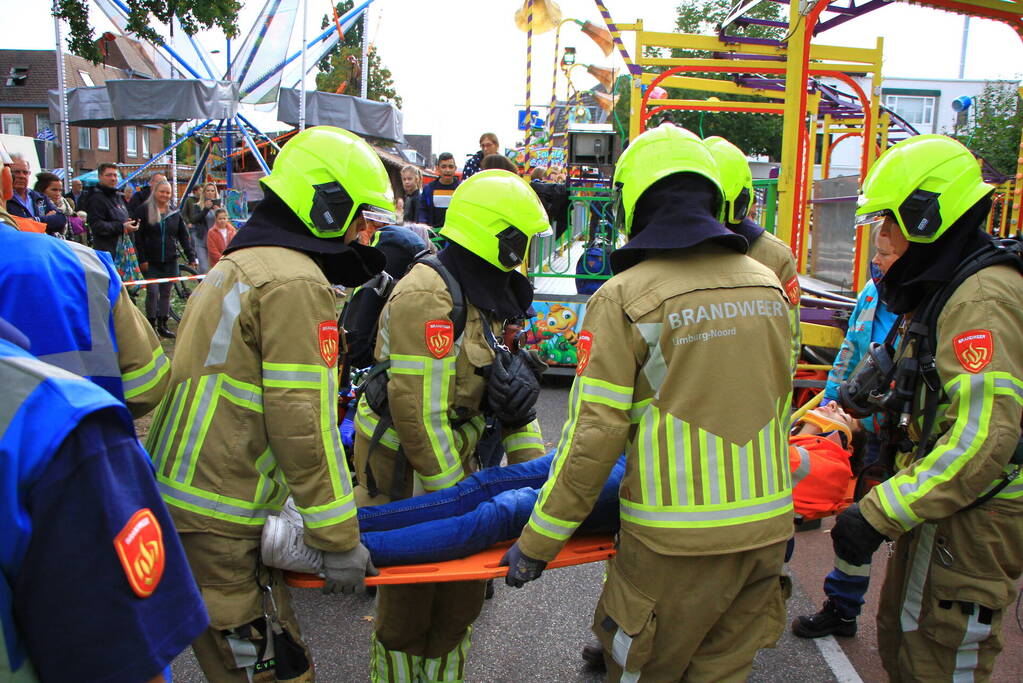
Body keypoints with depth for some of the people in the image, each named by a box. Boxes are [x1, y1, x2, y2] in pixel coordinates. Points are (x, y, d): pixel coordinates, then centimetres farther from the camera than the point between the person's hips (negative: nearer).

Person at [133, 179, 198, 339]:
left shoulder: (175, 213, 9)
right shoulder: (143, 210, -3)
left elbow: (184, 236, 10)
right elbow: (138, 237, -5)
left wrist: (192, 257, 1)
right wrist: (142, 259, -11)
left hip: (170, 261, 4)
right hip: (151, 262, -4)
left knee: (165, 293, 8)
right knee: (152, 292, -8)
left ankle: (162, 325, 17)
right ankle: (151, 324, 5)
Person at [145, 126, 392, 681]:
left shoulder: (239, 265, 17)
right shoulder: (296, 281, -16)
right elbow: (302, 420, -21)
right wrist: (338, 539, -15)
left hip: (176, 495, 10)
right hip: (221, 522, -10)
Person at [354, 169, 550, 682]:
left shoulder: (486, 298, 8)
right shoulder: (428, 296, -24)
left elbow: (509, 389, 11)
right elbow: (419, 412, -26)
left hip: (450, 463, 9)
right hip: (402, 471, -9)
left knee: (462, 592, 18)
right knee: (408, 604, 6)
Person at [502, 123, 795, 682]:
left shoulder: (625, 298, -13)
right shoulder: (768, 284, 6)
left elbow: (593, 436, -16)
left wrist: (537, 544, -6)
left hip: (677, 538, -6)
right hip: (766, 526, 6)